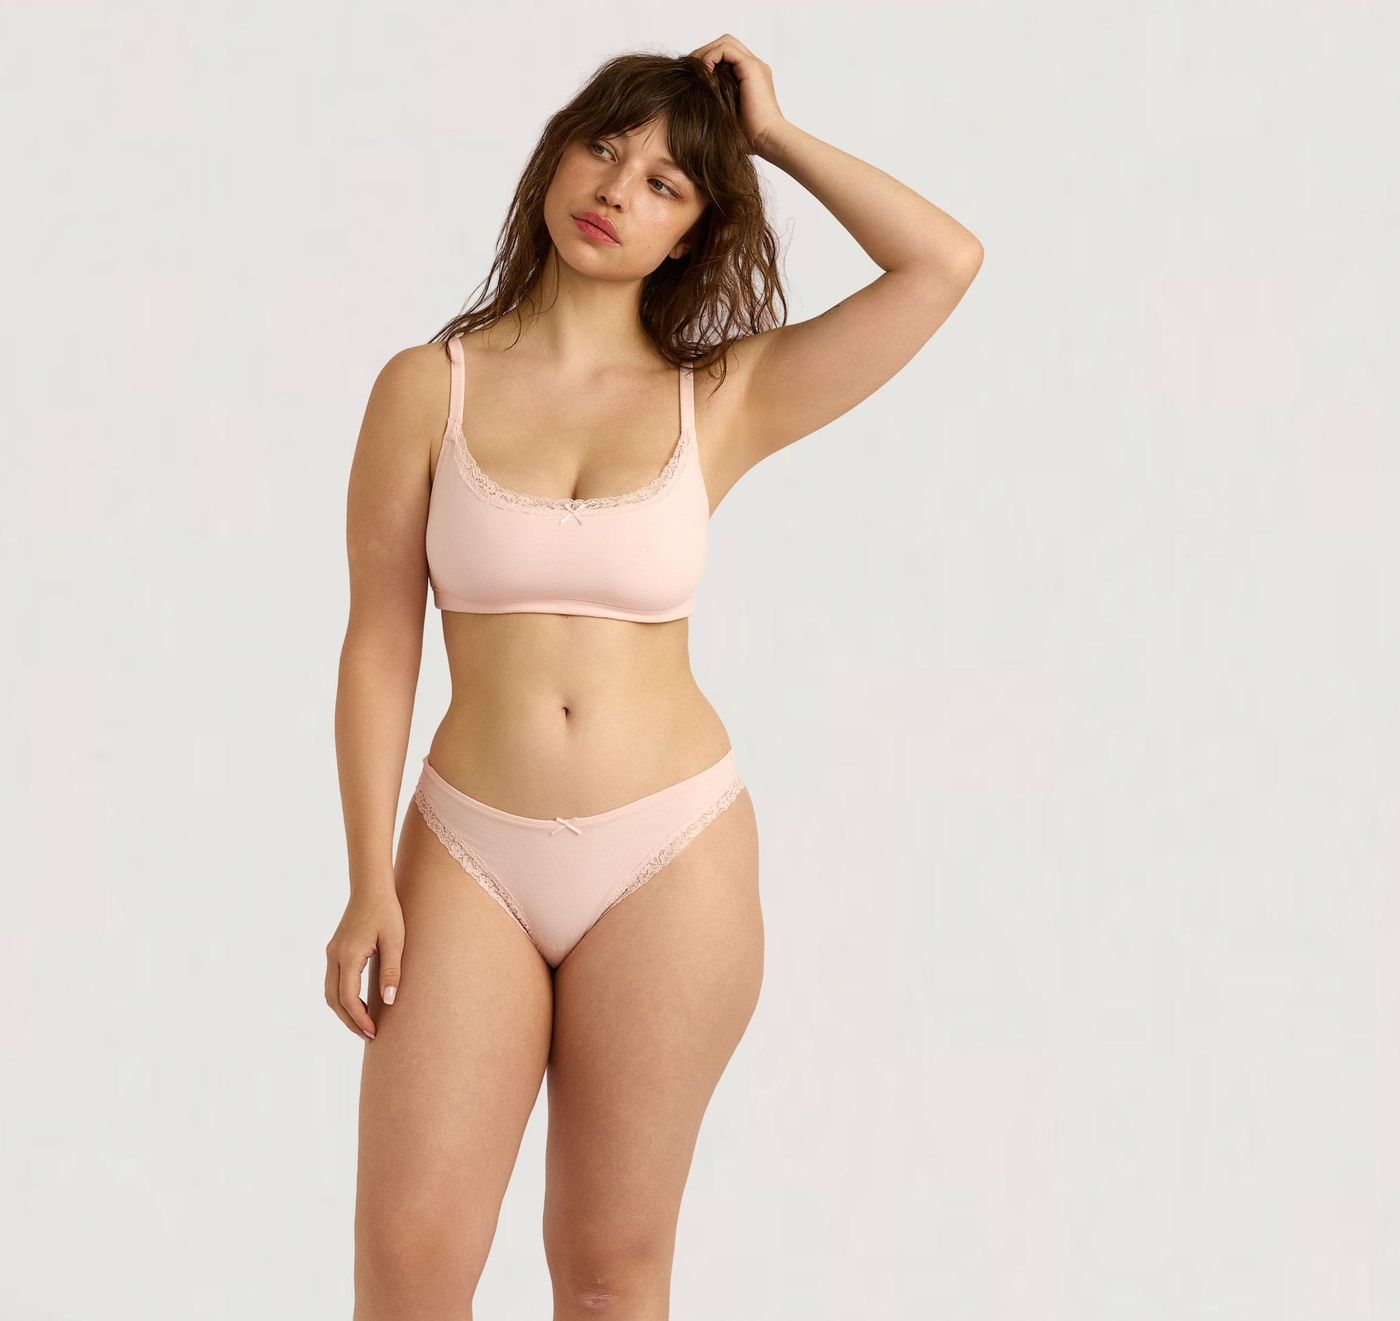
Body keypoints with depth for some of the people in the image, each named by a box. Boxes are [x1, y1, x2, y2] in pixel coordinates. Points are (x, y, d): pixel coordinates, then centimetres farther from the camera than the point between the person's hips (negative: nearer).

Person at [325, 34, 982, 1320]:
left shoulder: (721, 401, 2)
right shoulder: (430, 388, 1)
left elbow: (946, 262, -6)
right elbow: (380, 644, 1)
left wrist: (777, 133, 2)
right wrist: (372, 885, -4)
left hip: (672, 854, 0)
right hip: (472, 851, 0)